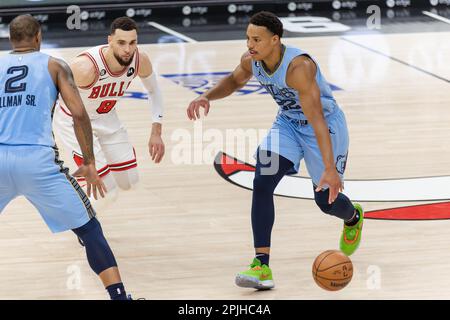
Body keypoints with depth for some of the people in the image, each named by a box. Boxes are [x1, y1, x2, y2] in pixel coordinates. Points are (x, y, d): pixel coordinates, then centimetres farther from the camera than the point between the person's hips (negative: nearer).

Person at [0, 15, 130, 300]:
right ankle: (120, 295, 1)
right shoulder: (54, 66, 12)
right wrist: (90, 163, 8)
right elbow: (79, 114, 2)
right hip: (38, 160, -2)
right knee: (90, 230, 9)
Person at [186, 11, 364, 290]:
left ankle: (354, 218, 44)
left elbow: (317, 120, -41)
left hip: (326, 124, -6)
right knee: (262, 183, -17)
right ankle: (262, 266, -18)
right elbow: (235, 80, 11)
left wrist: (330, 169, -47)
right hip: (288, 123, 6)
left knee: (326, 200, 3)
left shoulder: (298, 67, -37)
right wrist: (207, 97, -9)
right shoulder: (251, 60, -15)